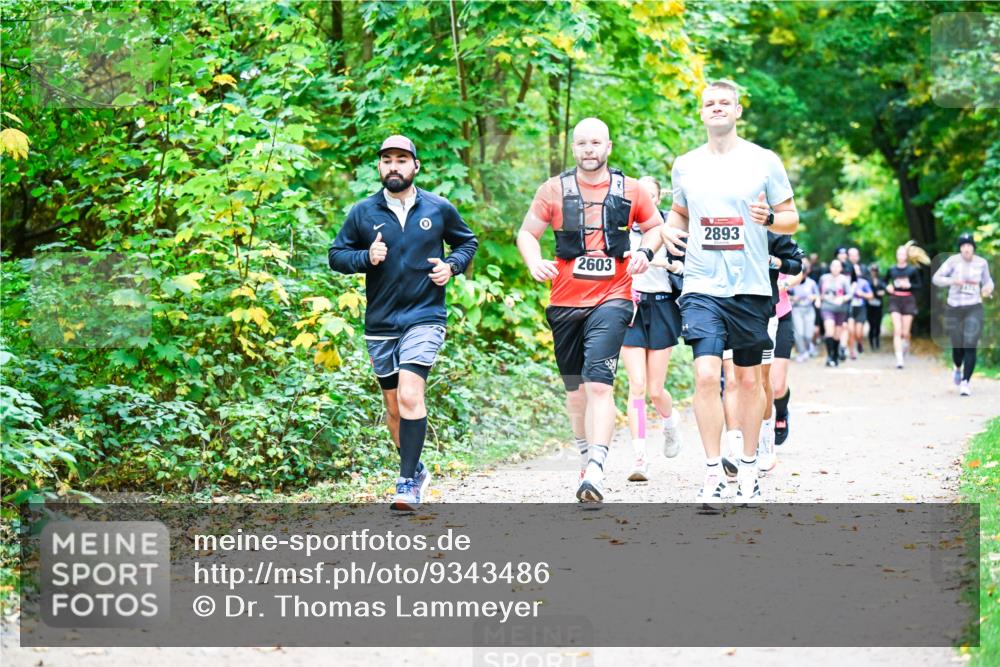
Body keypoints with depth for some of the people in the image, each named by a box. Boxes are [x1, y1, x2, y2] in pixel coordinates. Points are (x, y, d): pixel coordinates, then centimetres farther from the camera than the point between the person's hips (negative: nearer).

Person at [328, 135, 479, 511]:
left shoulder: (439, 209, 2)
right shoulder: (363, 213, 2)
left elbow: (467, 241, 16)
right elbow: (336, 256, 7)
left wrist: (452, 265, -3)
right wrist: (366, 258, -13)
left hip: (425, 318, -3)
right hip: (380, 324, 3)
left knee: (410, 396, -20)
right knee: (394, 407, 11)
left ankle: (409, 482, -16)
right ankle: (417, 470, 32)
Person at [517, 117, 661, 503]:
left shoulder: (629, 190, 5)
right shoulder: (554, 190, 5)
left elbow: (656, 226, 20)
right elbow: (527, 232, 9)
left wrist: (646, 251, -1)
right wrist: (535, 263, -12)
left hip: (611, 300, -2)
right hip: (565, 302, 2)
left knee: (599, 384, -18)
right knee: (575, 387, 13)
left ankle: (595, 472, -26)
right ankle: (586, 457, 32)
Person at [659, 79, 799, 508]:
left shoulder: (764, 162, 1)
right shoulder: (685, 165, 8)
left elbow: (792, 218, 6)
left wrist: (769, 219, -16)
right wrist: (668, 230, 1)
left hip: (750, 287, 0)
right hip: (702, 287, 0)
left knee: (749, 379, 8)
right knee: (706, 374, -14)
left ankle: (749, 469, 23)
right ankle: (713, 476, -9)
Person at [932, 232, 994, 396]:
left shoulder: (981, 263, 0)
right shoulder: (953, 261, -8)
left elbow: (987, 280, 17)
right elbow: (936, 278, -7)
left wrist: (988, 287, -6)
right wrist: (952, 281, -24)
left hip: (974, 309, 0)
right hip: (954, 308, 0)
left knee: (970, 346, -14)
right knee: (957, 347, 8)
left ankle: (965, 382, -11)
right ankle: (958, 369, 42)